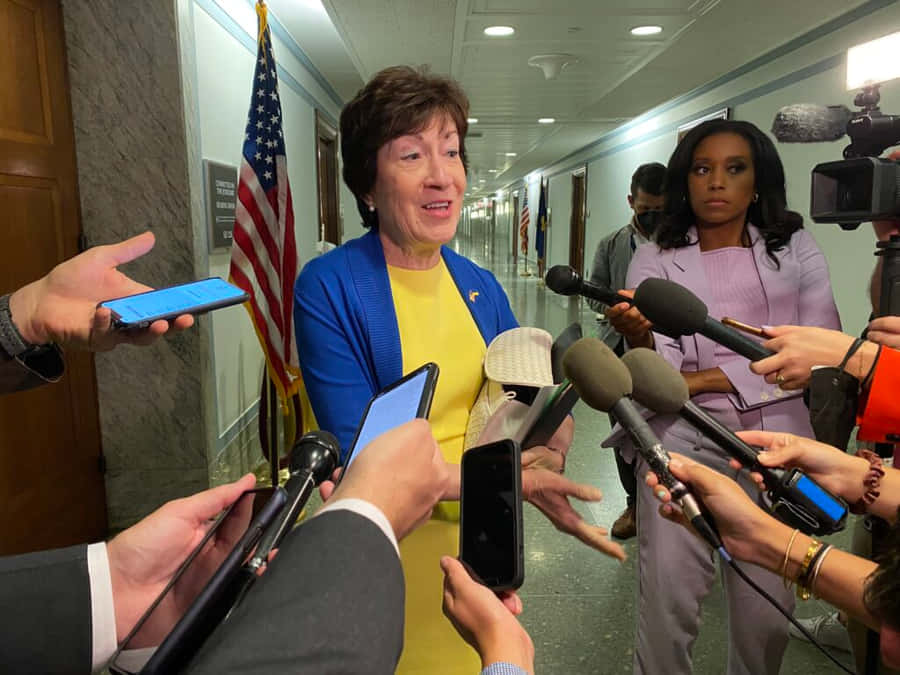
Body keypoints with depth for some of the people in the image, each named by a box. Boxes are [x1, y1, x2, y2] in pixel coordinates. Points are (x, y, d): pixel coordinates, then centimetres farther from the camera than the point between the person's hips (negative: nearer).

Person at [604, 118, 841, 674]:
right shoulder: (656, 262, 4)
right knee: (668, 601, -7)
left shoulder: (796, 250, 8)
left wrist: (705, 379, -10)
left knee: (768, 612, 6)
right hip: (683, 442, -1)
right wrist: (639, 339, -27)